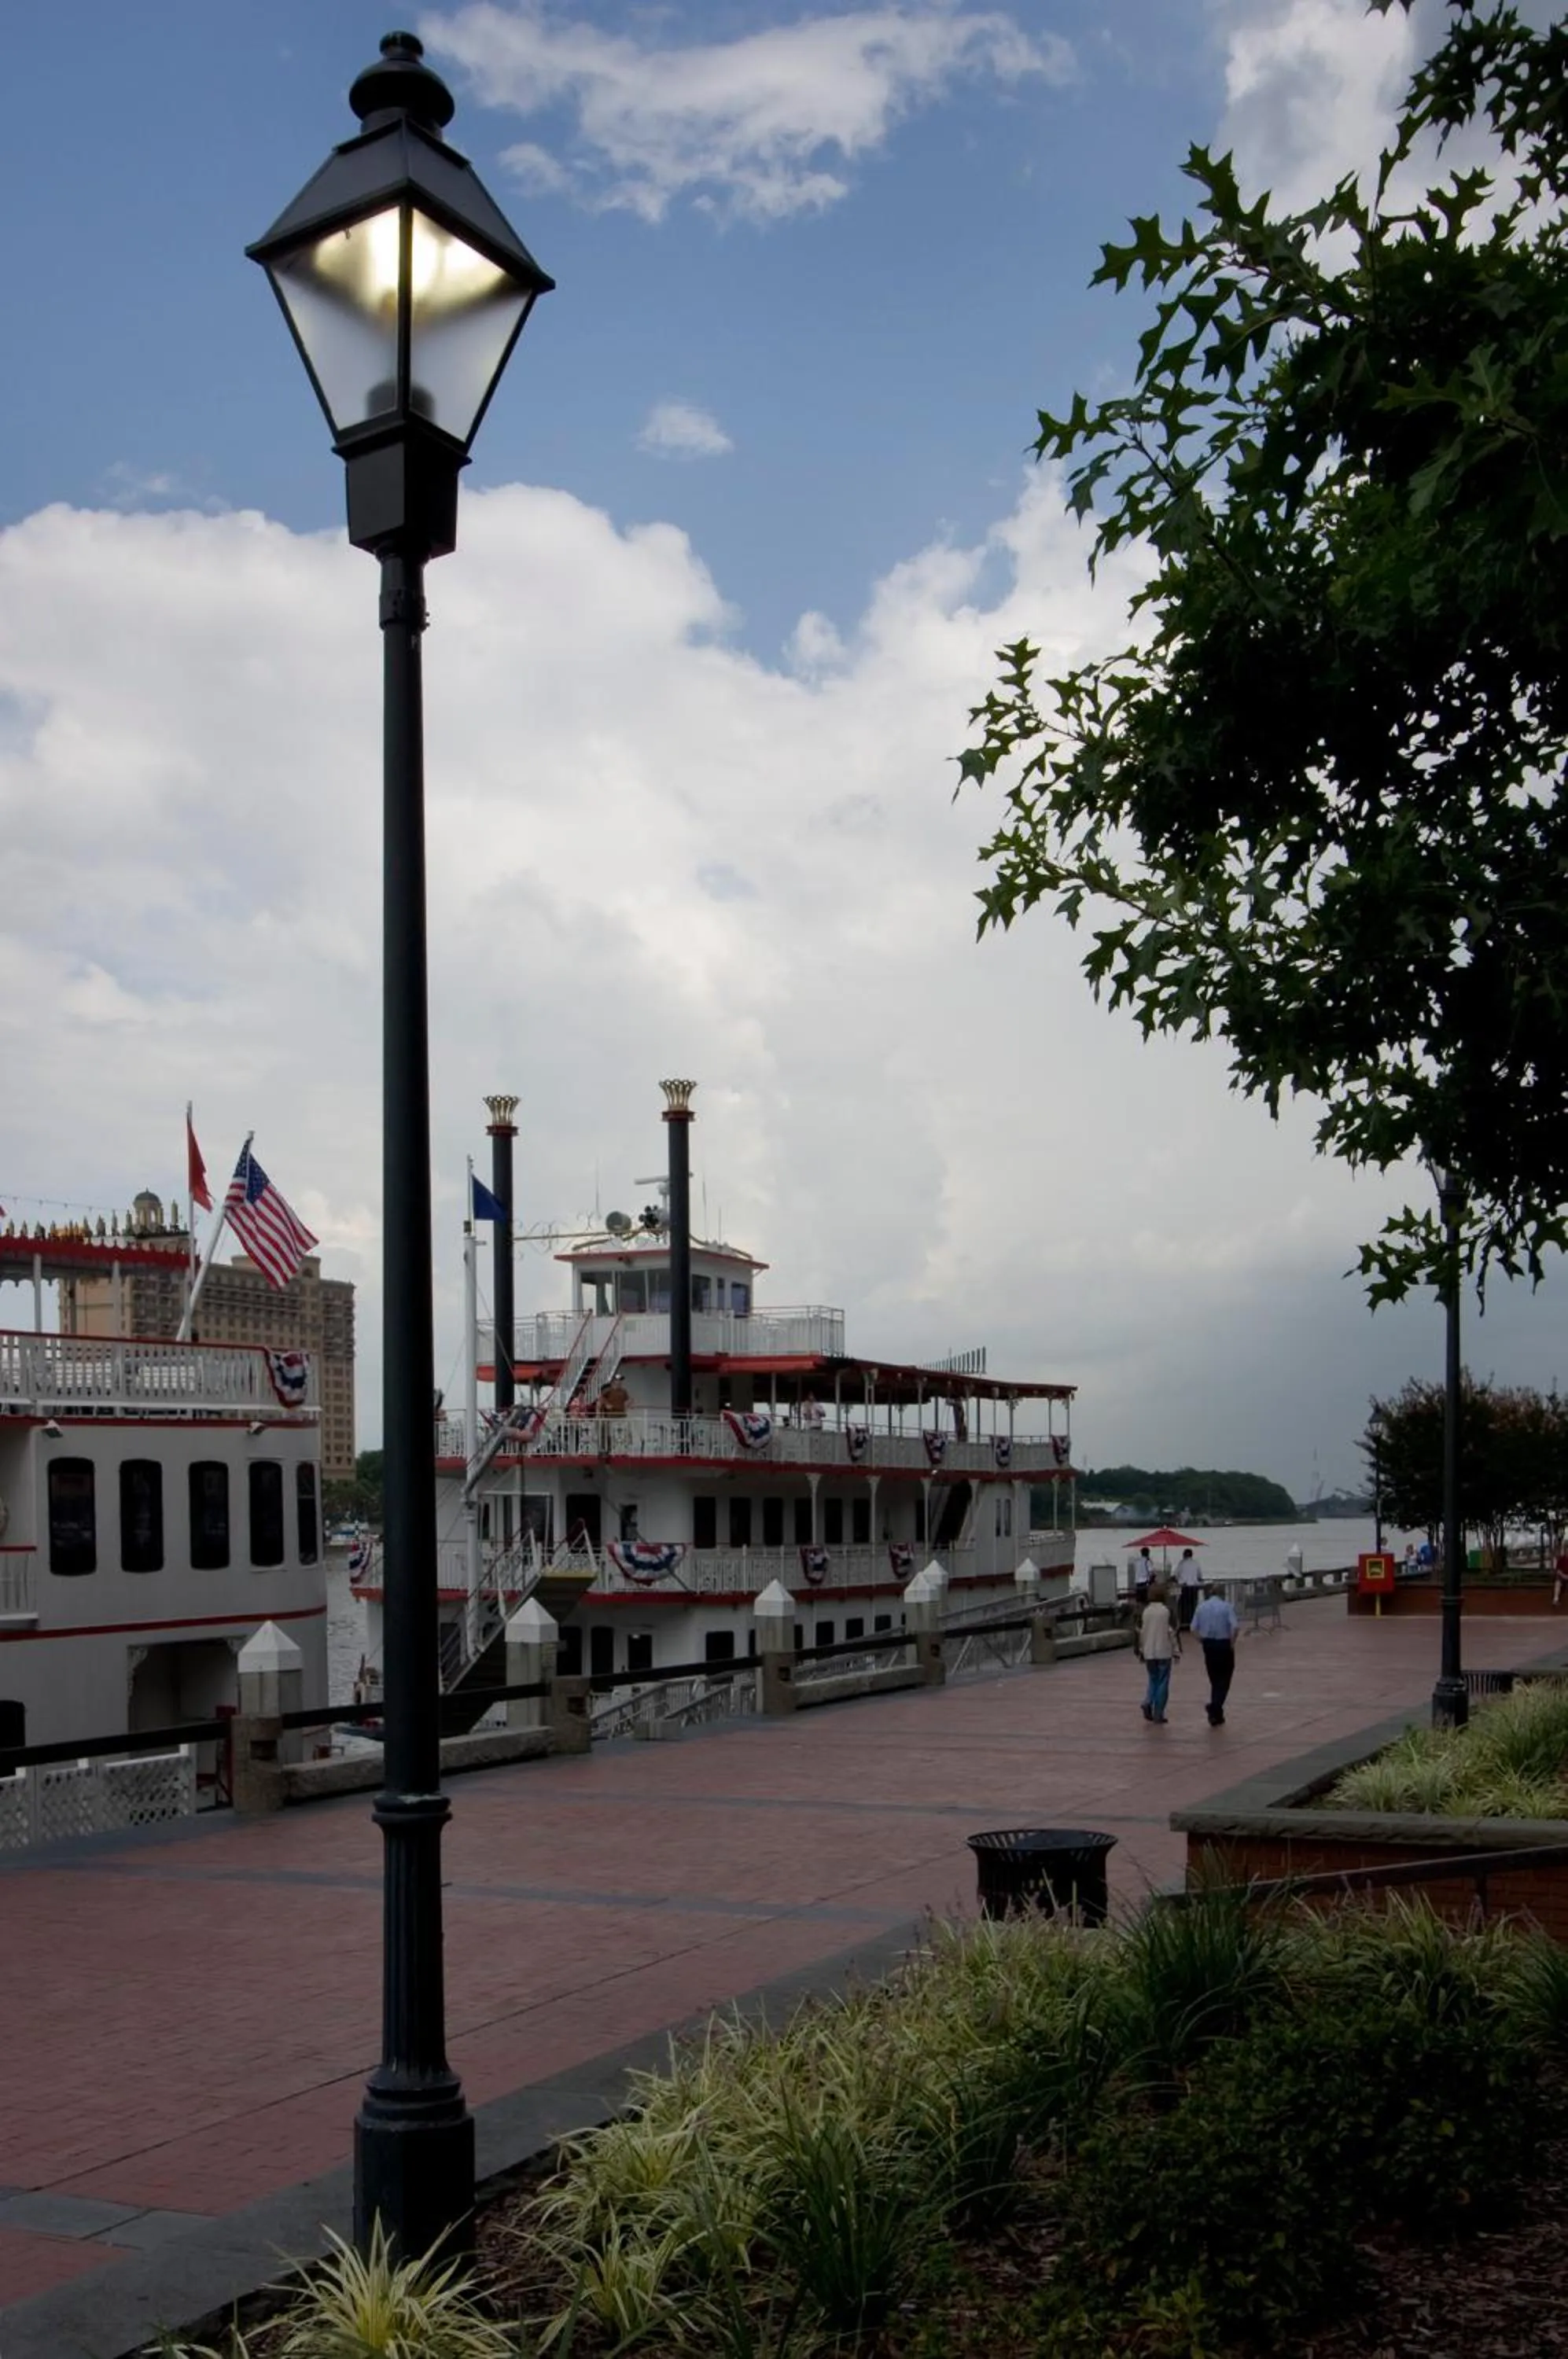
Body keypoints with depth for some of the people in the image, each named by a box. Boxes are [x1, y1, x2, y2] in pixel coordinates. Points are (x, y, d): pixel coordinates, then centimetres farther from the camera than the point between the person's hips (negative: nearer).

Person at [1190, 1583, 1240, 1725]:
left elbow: (1194, 1629, -1)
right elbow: (1235, 1627, -18)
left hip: (1208, 1645, 3)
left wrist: (1203, 1642, 6)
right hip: (1224, 1645, -3)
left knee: (1215, 1681, 15)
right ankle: (1214, 1709, -15)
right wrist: (1232, 1643, -6)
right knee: (1224, 1681, 5)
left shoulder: (1202, 1607, 6)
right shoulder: (1227, 1606, -4)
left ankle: (1217, 1715, 15)